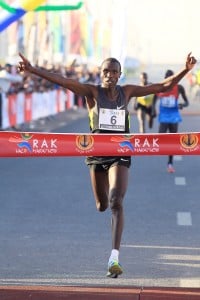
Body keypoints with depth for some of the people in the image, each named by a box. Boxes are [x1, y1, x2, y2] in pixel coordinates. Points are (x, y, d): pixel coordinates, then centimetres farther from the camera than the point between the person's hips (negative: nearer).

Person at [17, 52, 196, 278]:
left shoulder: (127, 92, 2)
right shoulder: (92, 92, -4)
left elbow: (164, 86, 4)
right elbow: (60, 80, -18)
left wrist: (185, 70, -7)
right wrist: (32, 70, -29)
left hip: (120, 154, -1)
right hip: (97, 153, 1)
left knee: (116, 203, -17)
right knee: (102, 206, 15)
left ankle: (114, 258, -22)